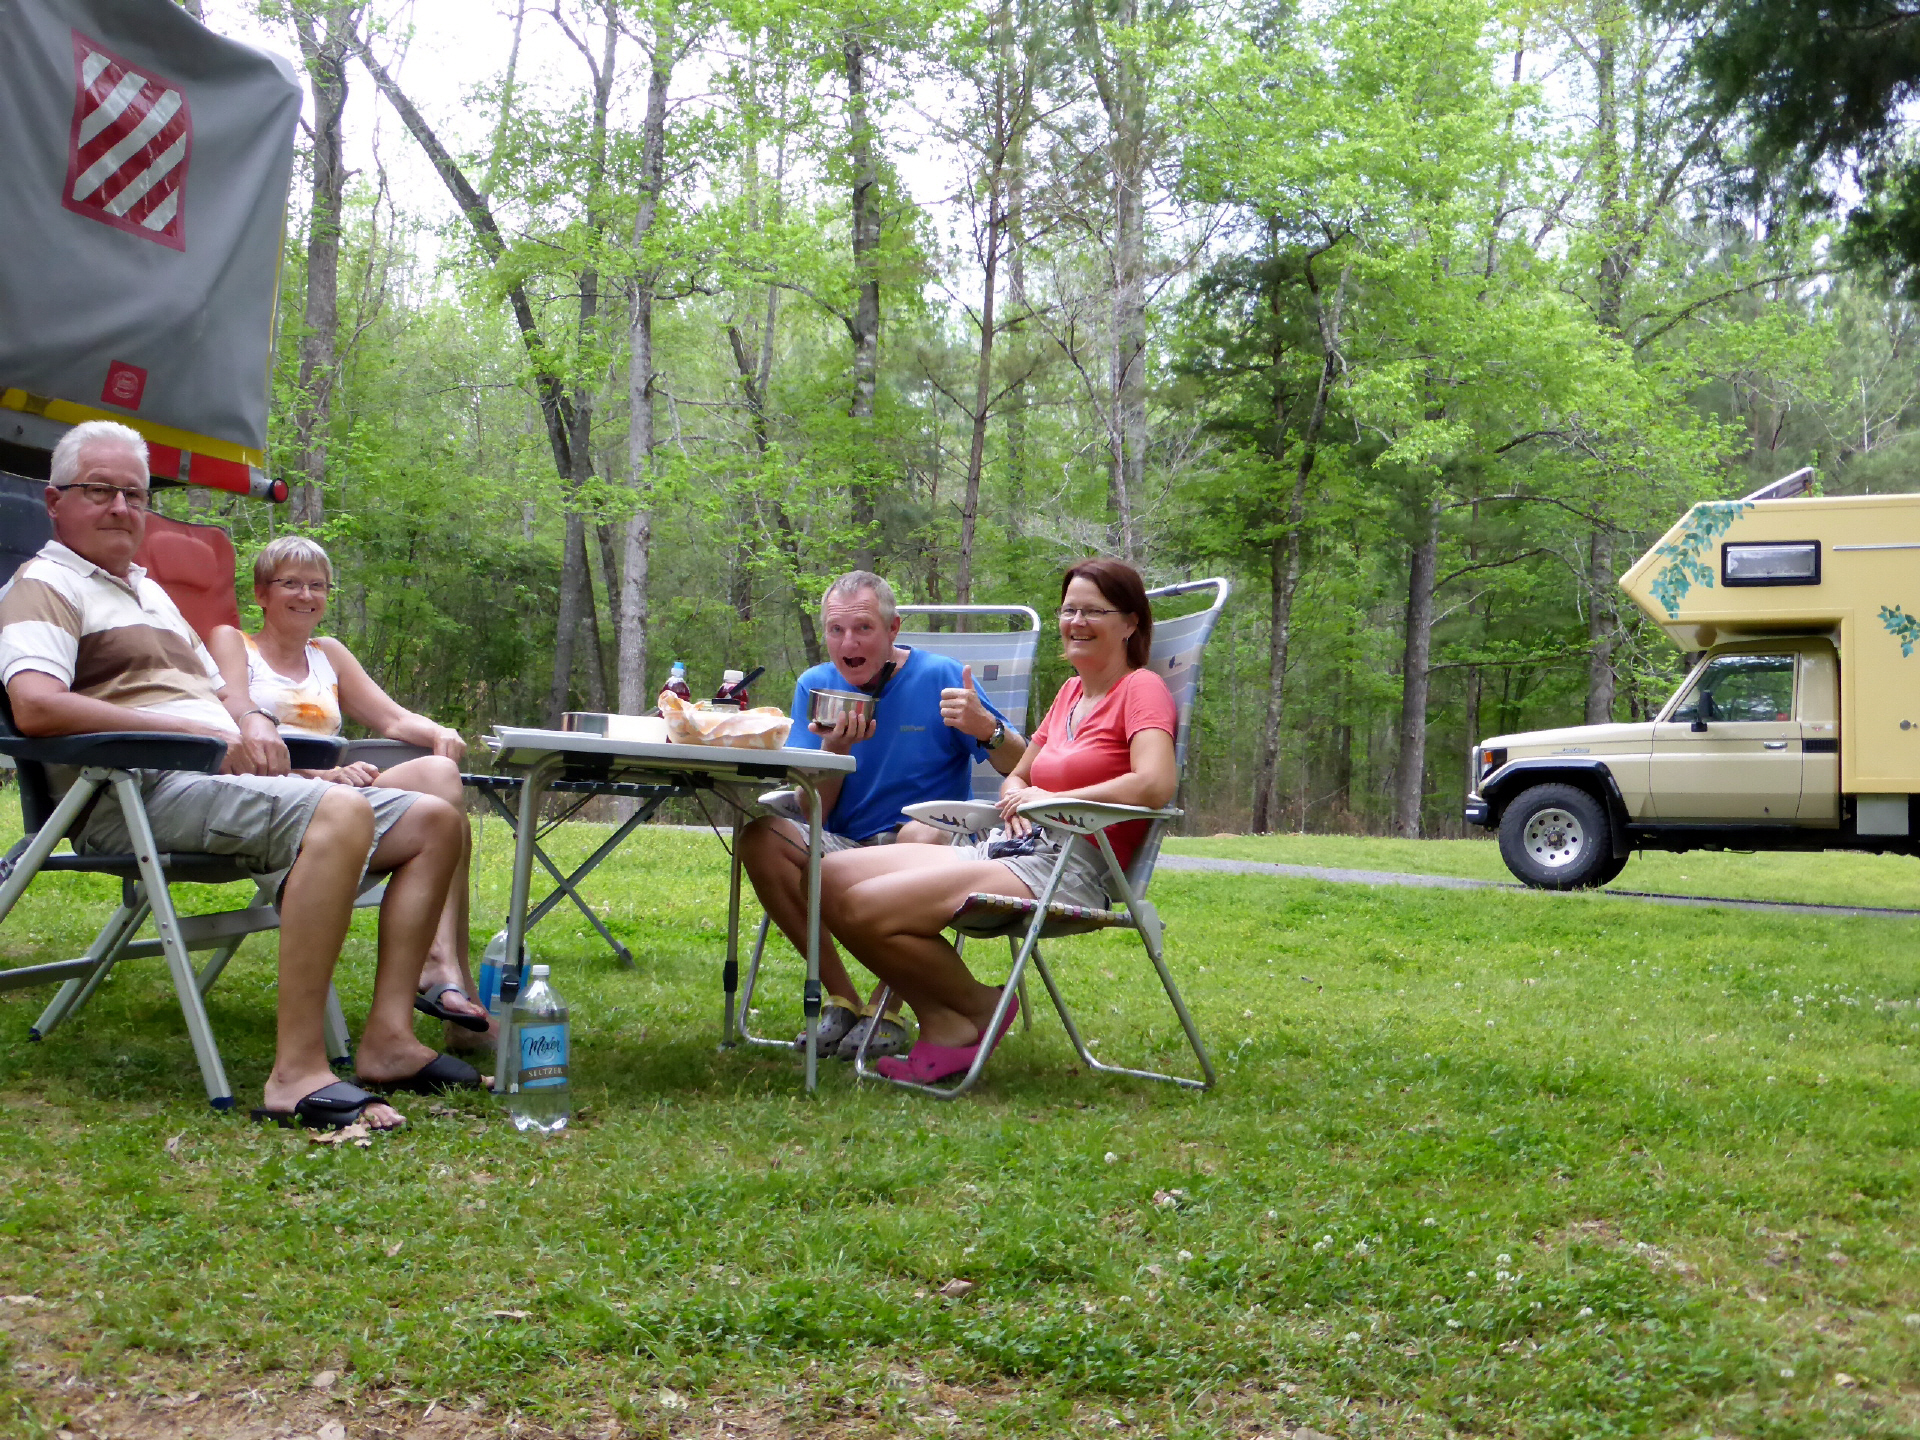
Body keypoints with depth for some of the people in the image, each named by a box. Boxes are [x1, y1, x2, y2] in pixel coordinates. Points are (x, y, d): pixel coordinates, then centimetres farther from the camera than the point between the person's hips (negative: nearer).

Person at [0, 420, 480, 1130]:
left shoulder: (150, 591, 31)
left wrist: (252, 722, 7)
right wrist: (196, 730, -16)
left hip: (223, 778, 9)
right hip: (139, 788, -9)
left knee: (434, 821, -1)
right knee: (341, 812, -36)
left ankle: (388, 1040, -12)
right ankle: (296, 1075, -39)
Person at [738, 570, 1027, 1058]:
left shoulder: (939, 676, -3)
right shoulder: (816, 686, 6)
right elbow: (812, 813, 1)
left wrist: (986, 727, -28)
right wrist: (834, 748, -17)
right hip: (844, 850, 3)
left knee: (922, 835, -37)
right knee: (760, 837, -23)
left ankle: (888, 1009, -19)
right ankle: (842, 998, -14)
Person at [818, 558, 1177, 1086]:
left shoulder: (1141, 688, -3)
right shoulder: (1070, 691, 23)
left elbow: (1155, 785, -21)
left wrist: (1053, 799, -9)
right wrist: (1018, 797, 3)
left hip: (1070, 868, -9)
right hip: (1015, 848, 9)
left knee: (865, 907, -22)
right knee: (832, 876, -6)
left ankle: (975, 1008, 0)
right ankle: (942, 1023, -6)